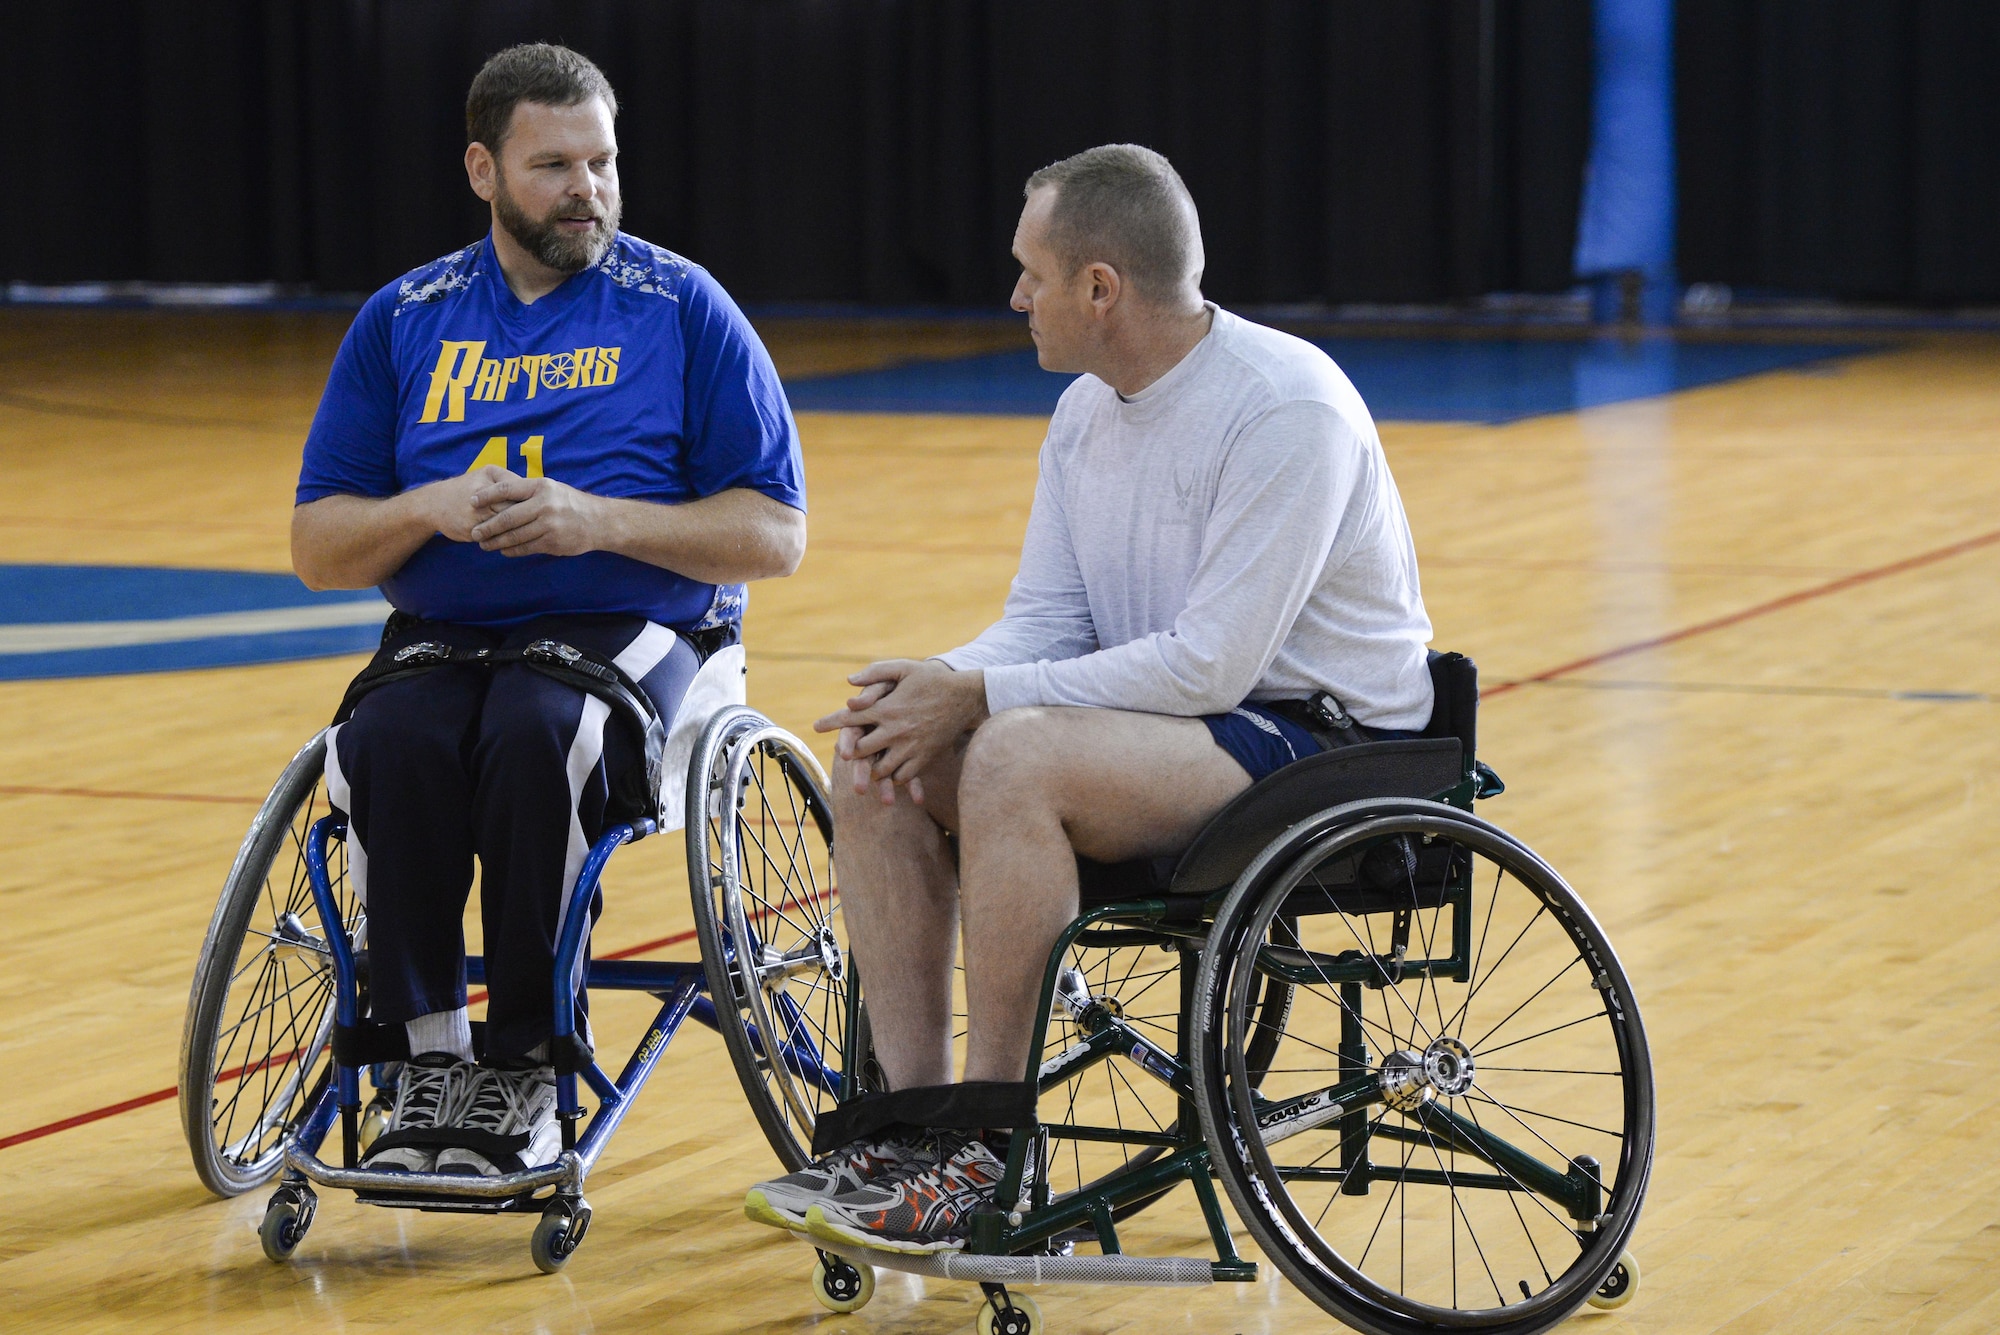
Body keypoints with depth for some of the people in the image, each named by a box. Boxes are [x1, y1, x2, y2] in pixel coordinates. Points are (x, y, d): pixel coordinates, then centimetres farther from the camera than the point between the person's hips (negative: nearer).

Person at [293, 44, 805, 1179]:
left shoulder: (683, 308, 5)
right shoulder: (405, 321, 13)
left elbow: (775, 534, -1)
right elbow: (318, 548, 11)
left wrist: (599, 521, -14)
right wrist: (428, 507, -10)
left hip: (638, 632, -2)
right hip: (446, 637, 3)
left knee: (537, 733, -35)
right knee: (392, 744, -32)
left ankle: (526, 1071, -23)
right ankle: (431, 1051, -20)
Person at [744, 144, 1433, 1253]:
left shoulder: (1287, 410, -21)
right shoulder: (1086, 414, 7)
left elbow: (1209, 664, -25)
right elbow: (1046, 617, 8)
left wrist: (980, 696, -23)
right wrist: (934, 685, -14)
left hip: (1318, 735, -9)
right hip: (1176, 717, 9)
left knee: (1015, 759, -31)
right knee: (876, 766, -9)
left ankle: (987, 1151, -22)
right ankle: (912, 1127, -9)